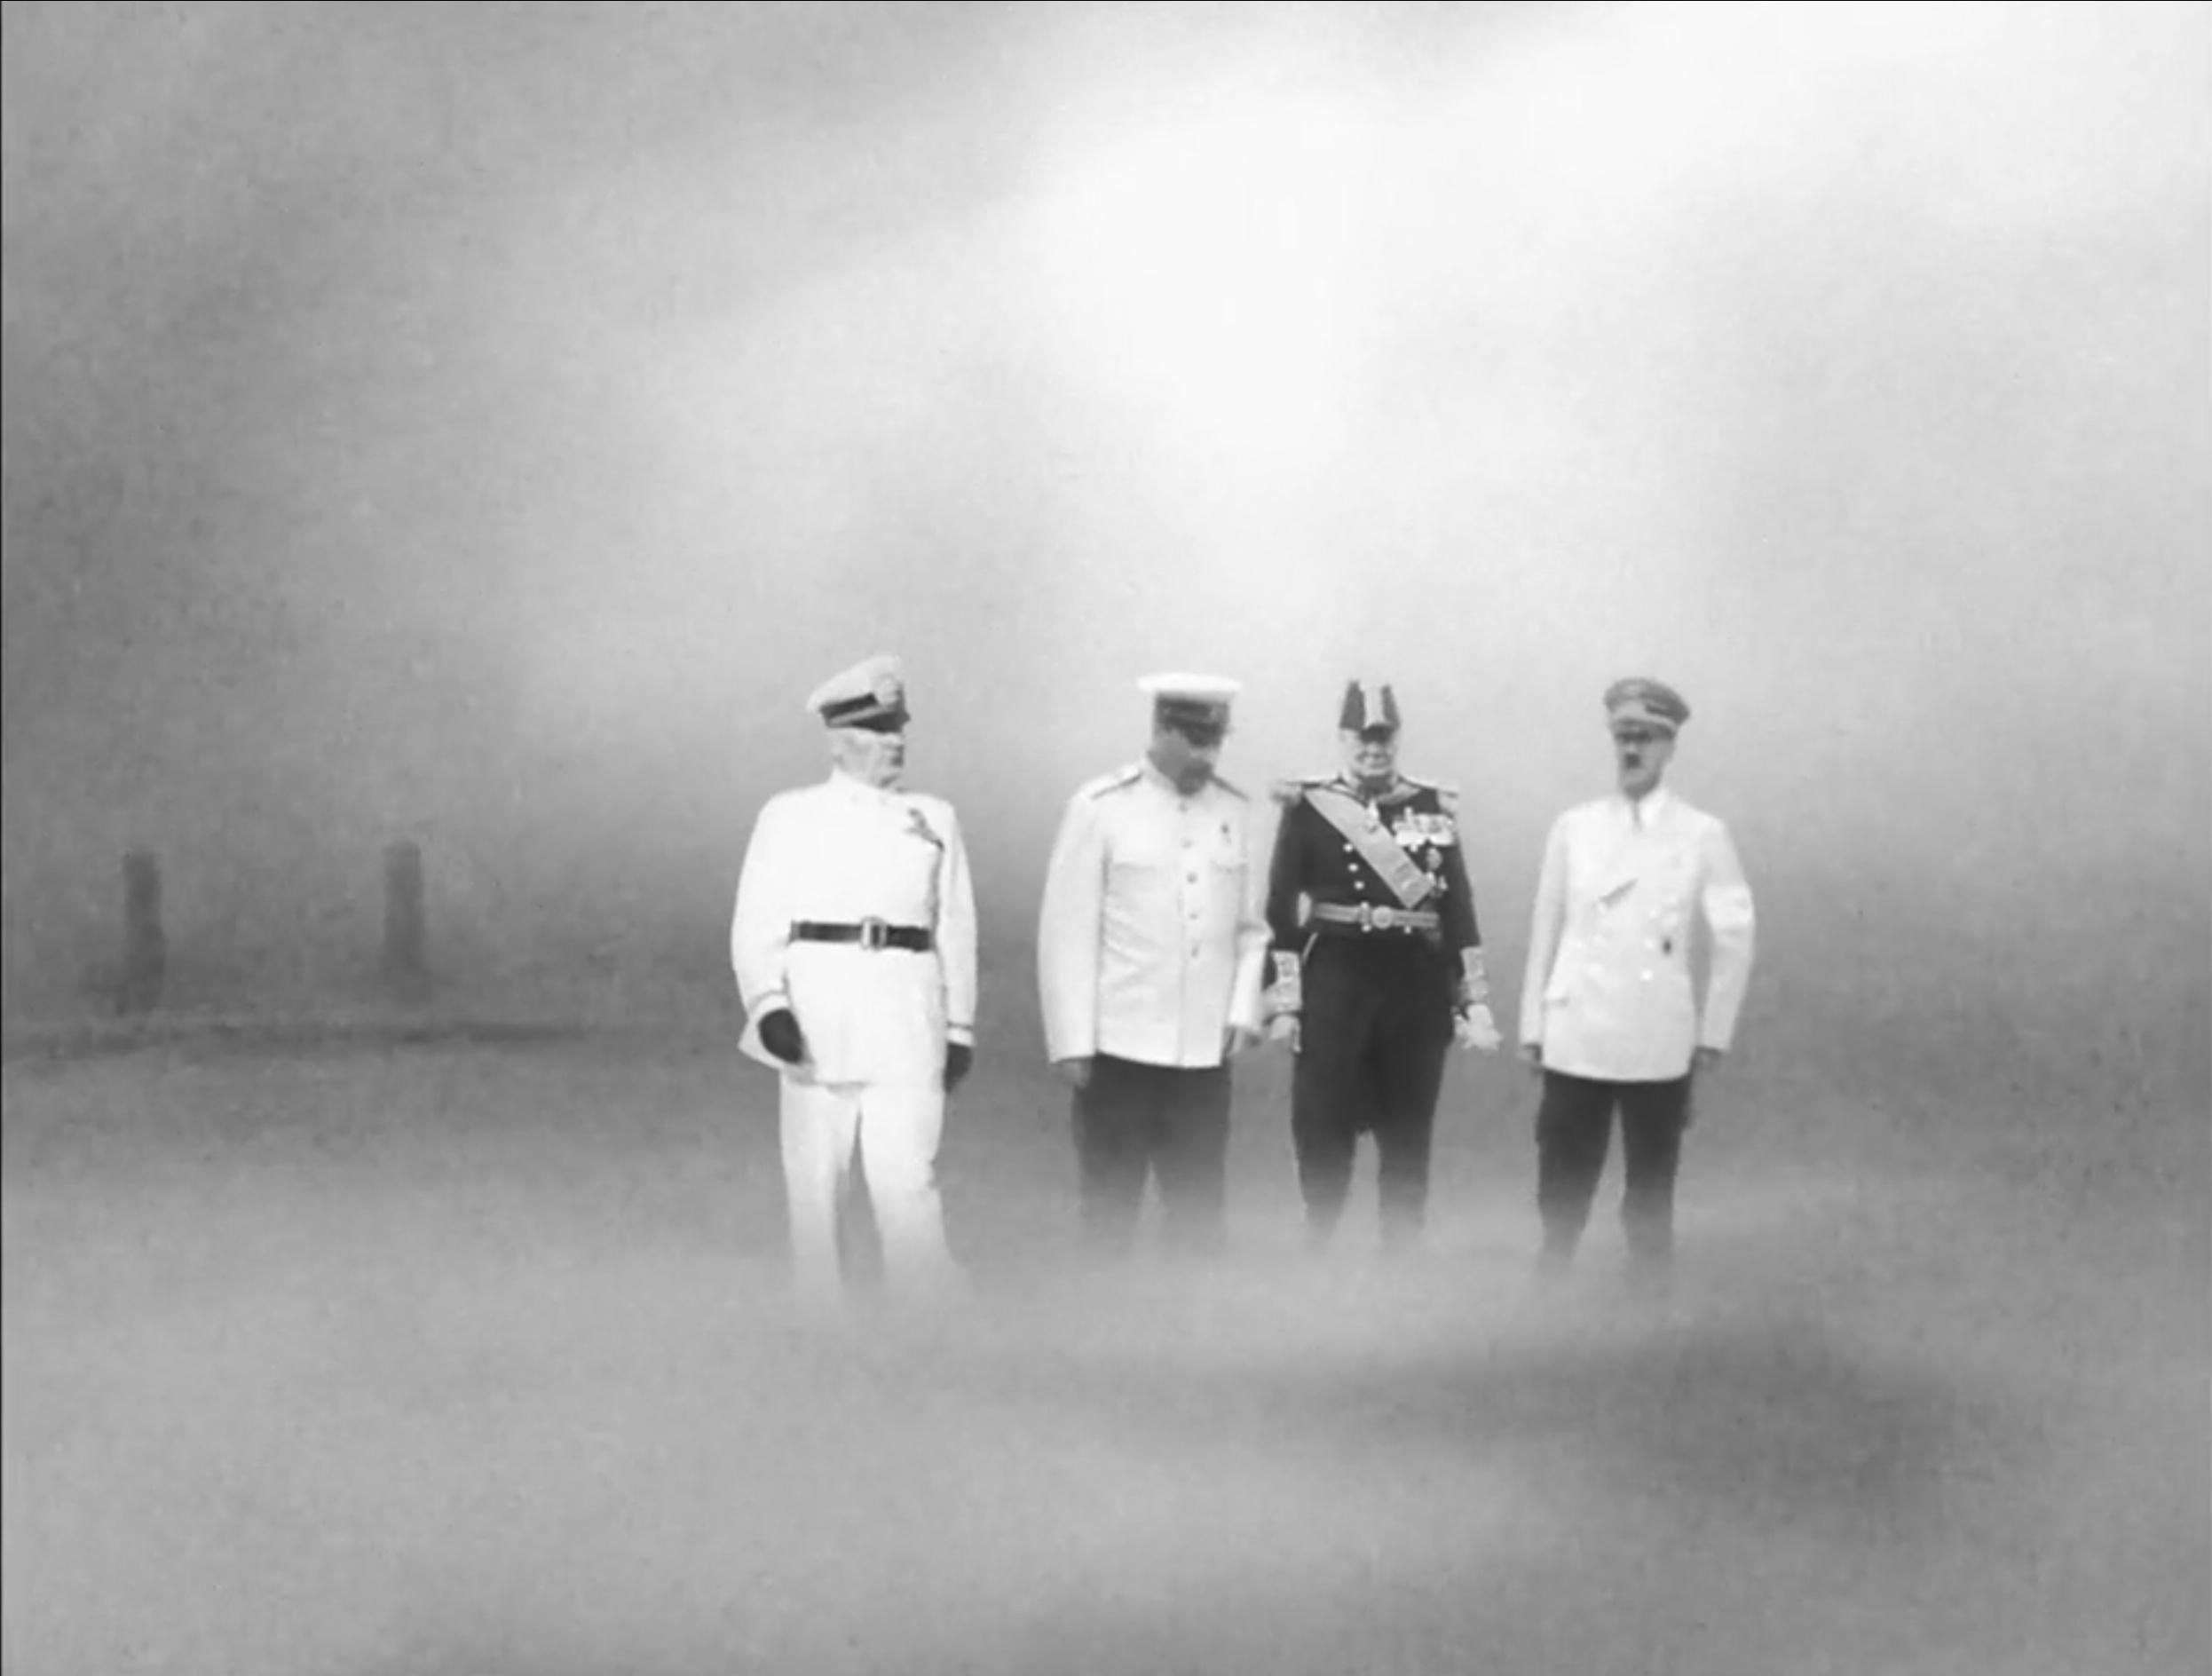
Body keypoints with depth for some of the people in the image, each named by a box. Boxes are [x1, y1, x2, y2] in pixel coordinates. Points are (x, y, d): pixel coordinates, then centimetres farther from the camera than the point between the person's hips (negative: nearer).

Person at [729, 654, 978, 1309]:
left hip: (907, 1024, 0)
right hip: (817, 1018, 0)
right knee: (815, 1189, 5)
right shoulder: (789, 816, 6)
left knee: (909, 1183, -9)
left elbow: (956, 928, 12)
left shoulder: (934, 819, 12)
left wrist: (960, 1027, 7)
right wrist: (768, 1005, -14)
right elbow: (755, 923, 1)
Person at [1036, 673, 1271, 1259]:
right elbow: (1066, 931, -3)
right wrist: (1072, 1044, -6)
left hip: (1206, 1052, 3)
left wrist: (1244, 1010, 0)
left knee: (1200, 1217, 7)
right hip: (1119, 1050, -3)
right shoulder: (1100, 808, -4)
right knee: (1109, 1213, 4)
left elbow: (1250, 926, 14)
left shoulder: (1234, 811, 7)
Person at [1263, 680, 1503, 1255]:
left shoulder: (1435, 808, 7)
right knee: (1323, 1131, 0)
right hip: (1333, 981, -2)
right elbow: (1282, 908, -1)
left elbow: (1459, 908, 6)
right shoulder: (1307, 807, 1)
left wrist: (1476, 1003, 2)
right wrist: (1283, 1002, -7)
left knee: (1408, 1139, 7)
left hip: (1418, 986, 2)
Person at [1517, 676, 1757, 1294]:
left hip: (1660, 1048, -1)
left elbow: (1734, 939, 3)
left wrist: (1714, 1033, 2)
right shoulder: (1573, 828, 7)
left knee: (1650, 1200, 4)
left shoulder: (1702, 835, 1)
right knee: (1562, 1197, 1)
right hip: (1574, 1039, 1)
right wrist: (1532, 1027, 7)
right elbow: (1546, 932, 9)